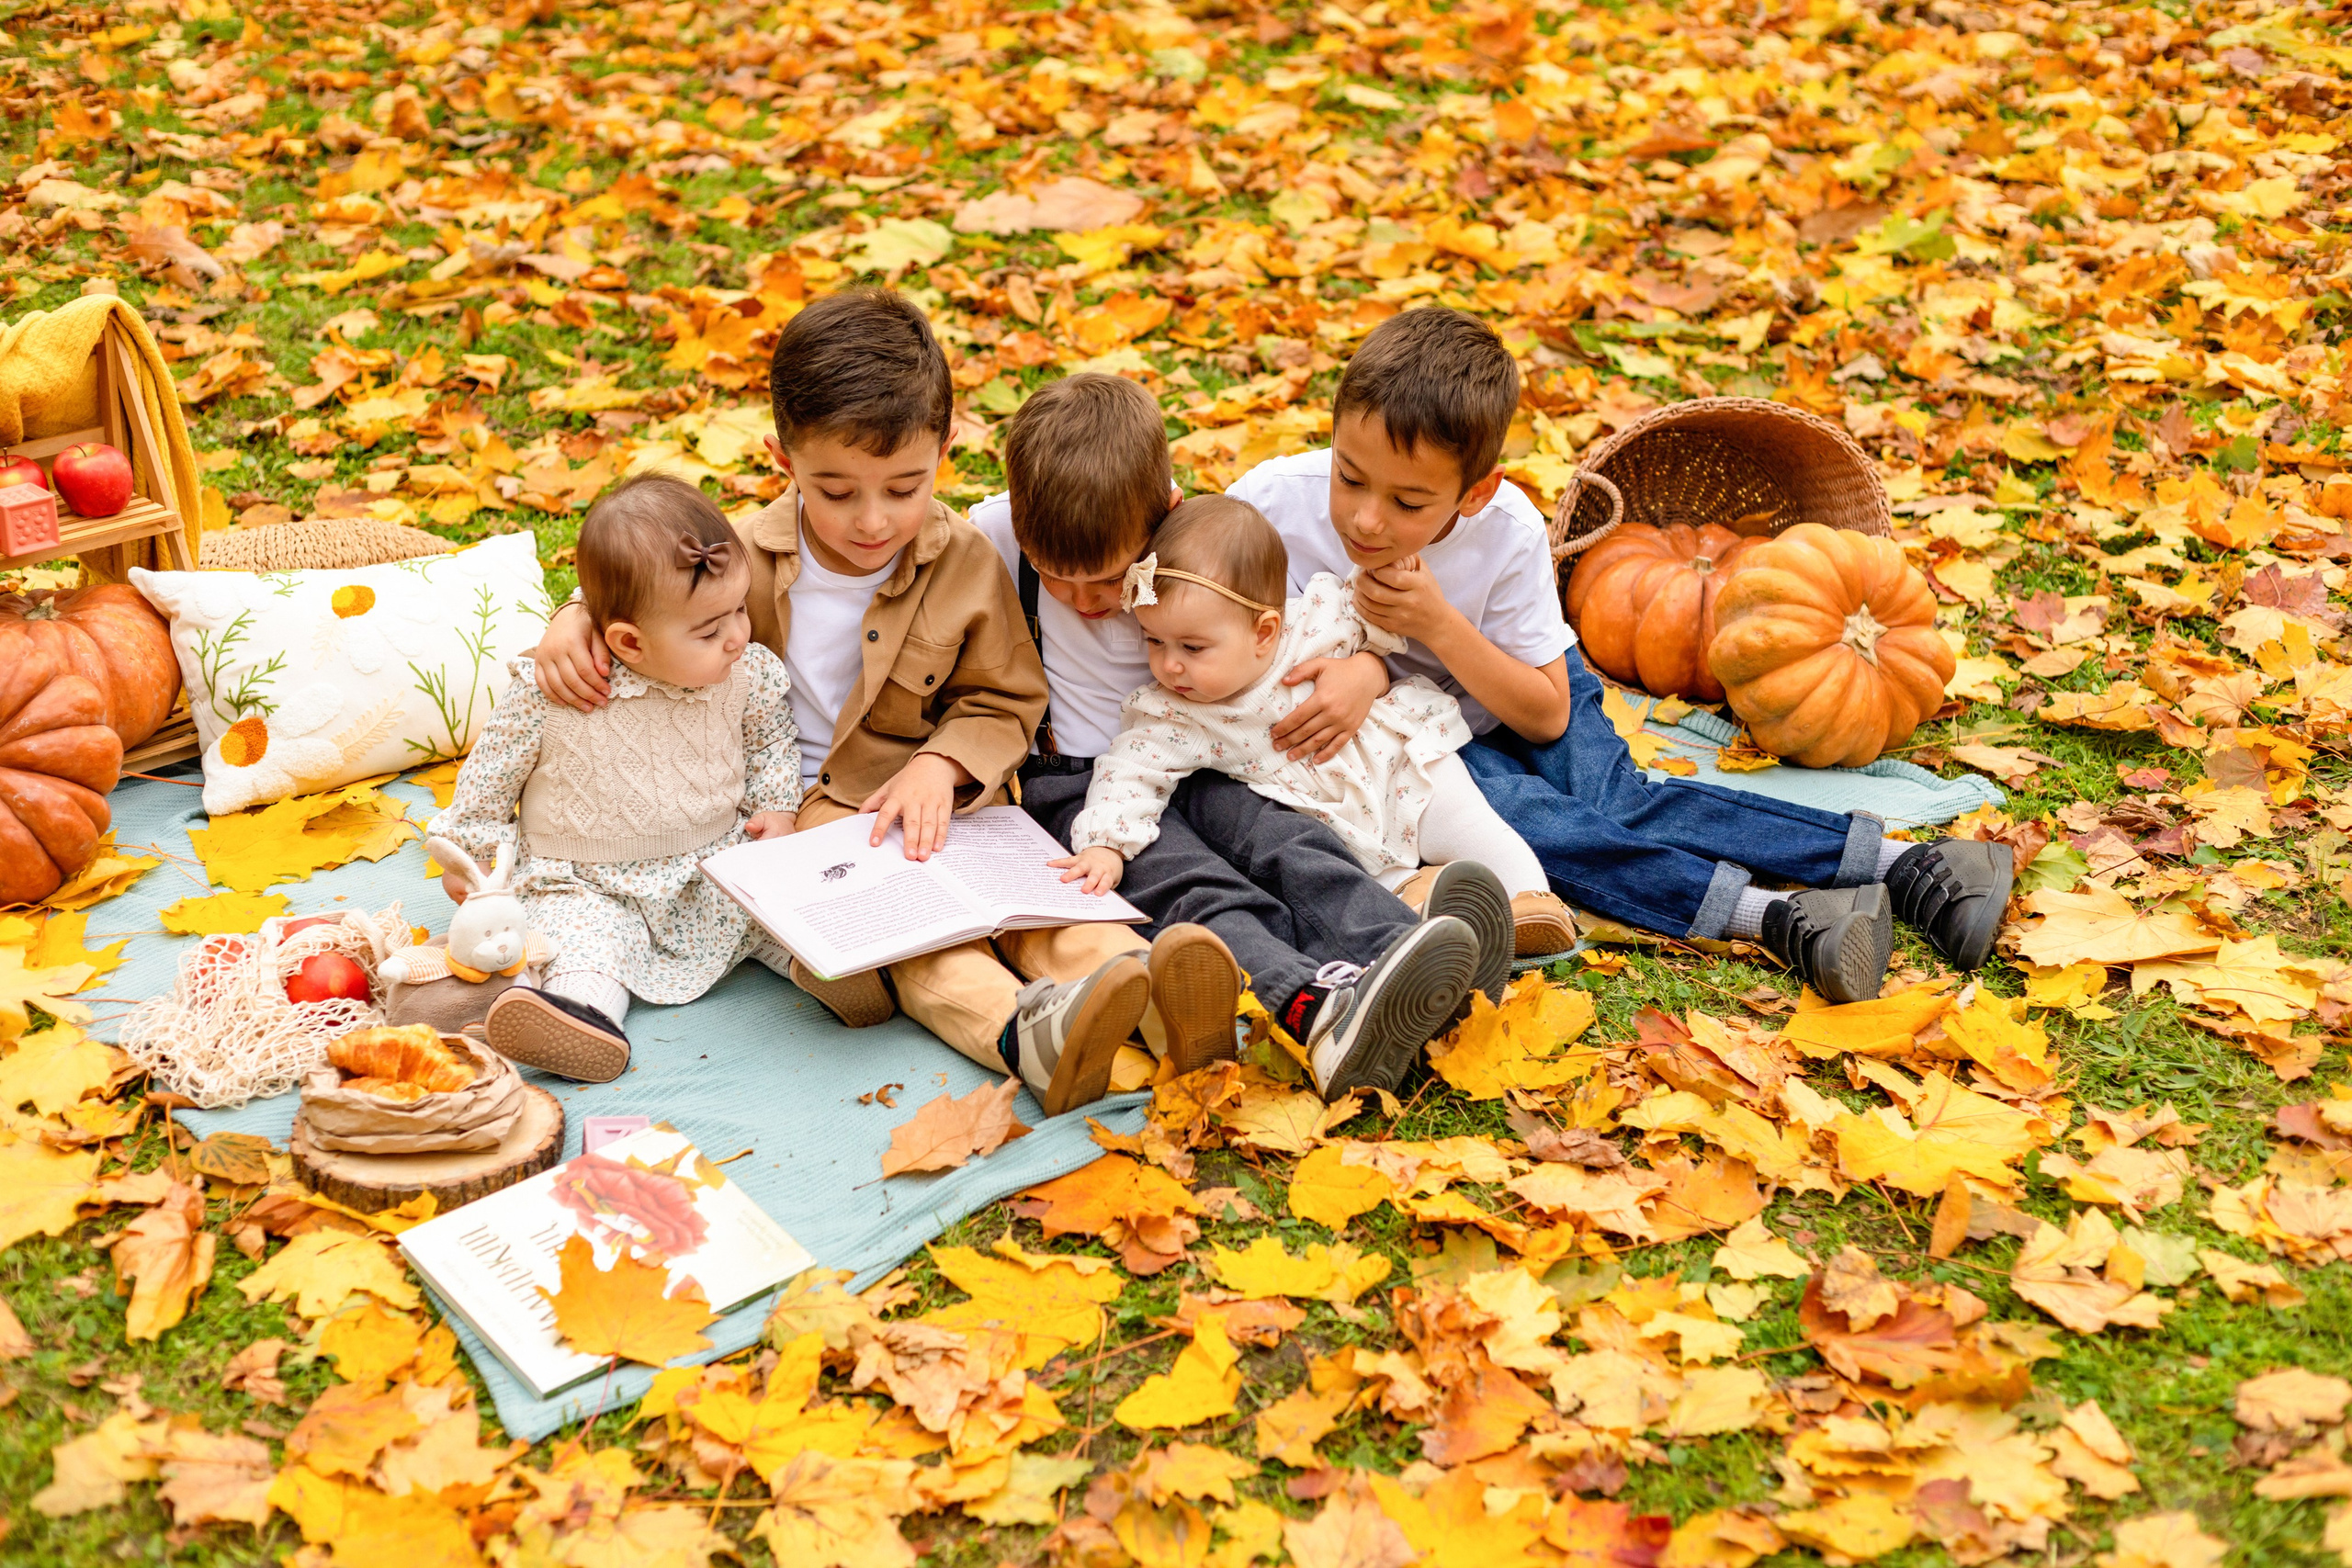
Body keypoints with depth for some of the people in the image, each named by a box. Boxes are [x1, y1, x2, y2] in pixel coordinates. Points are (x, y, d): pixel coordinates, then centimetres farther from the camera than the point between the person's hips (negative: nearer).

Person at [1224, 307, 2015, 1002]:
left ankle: (1902, 864, -27)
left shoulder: (1505, 530, -22)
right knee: (1515, 808, -29)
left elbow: (1546, 715, -15)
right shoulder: (1271, 503, -26)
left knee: (1617, 800, -23)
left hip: (1504, 700, 1)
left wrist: (1439, 625, -32)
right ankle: (1773, 917, -36)